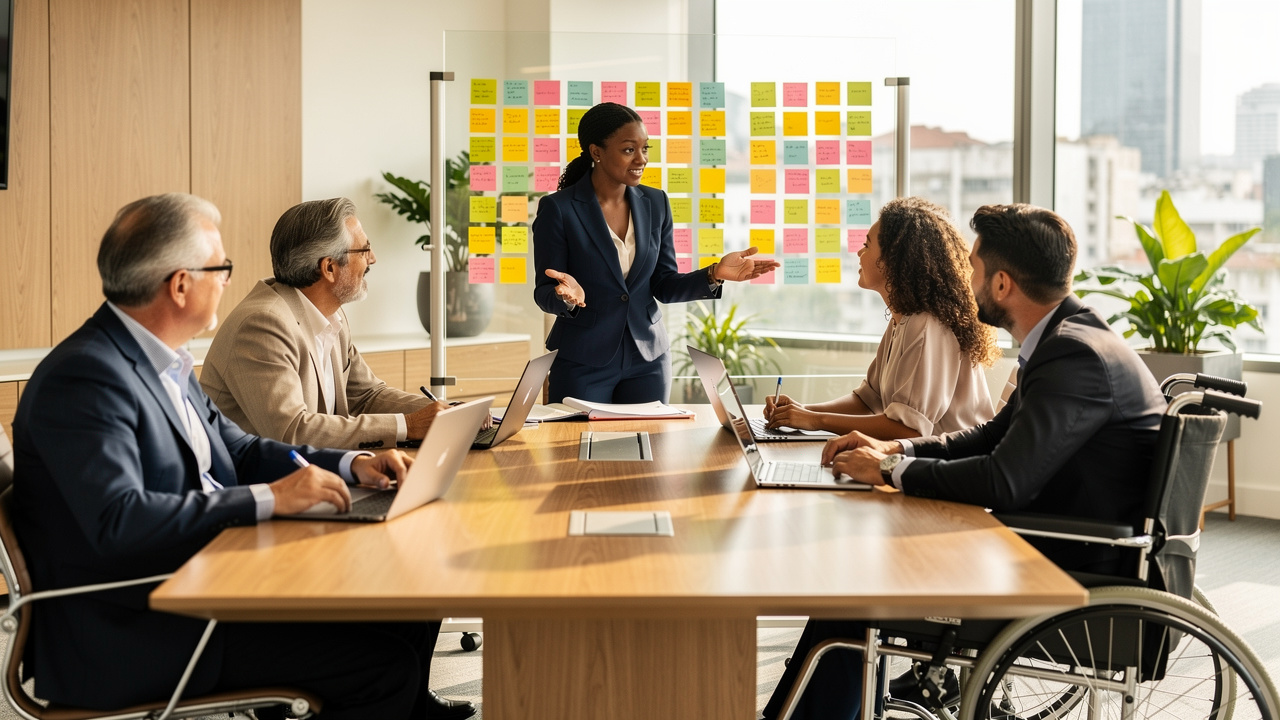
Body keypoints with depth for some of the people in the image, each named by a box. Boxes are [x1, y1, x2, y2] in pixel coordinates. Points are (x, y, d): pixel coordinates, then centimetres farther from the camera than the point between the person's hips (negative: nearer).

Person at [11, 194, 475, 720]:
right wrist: (269, 498, -25)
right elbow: (117, 521, -30)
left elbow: (237, 449, 19)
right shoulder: (83, 377, -19)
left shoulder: (163, 361, 10)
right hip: (133, 634, -9)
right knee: (384, 661, -17)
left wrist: (349, 465, 4)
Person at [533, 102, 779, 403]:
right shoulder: (557, 209, -9)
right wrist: (567, 296, -31)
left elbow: (664, 286, 5)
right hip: (582, 363, -4)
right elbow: (544, 293, -8)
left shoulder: (655, 203, 4)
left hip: (648, 358, 4)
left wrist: (714, 274, -11)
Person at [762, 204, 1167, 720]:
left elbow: (1004, 480, -29)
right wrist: (893, 450, 4)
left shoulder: (1079, 356, -23)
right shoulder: (1065, 340, 9)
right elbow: (993, 437, 18)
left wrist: (892, 471, -14)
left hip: (1078, 576, -10)